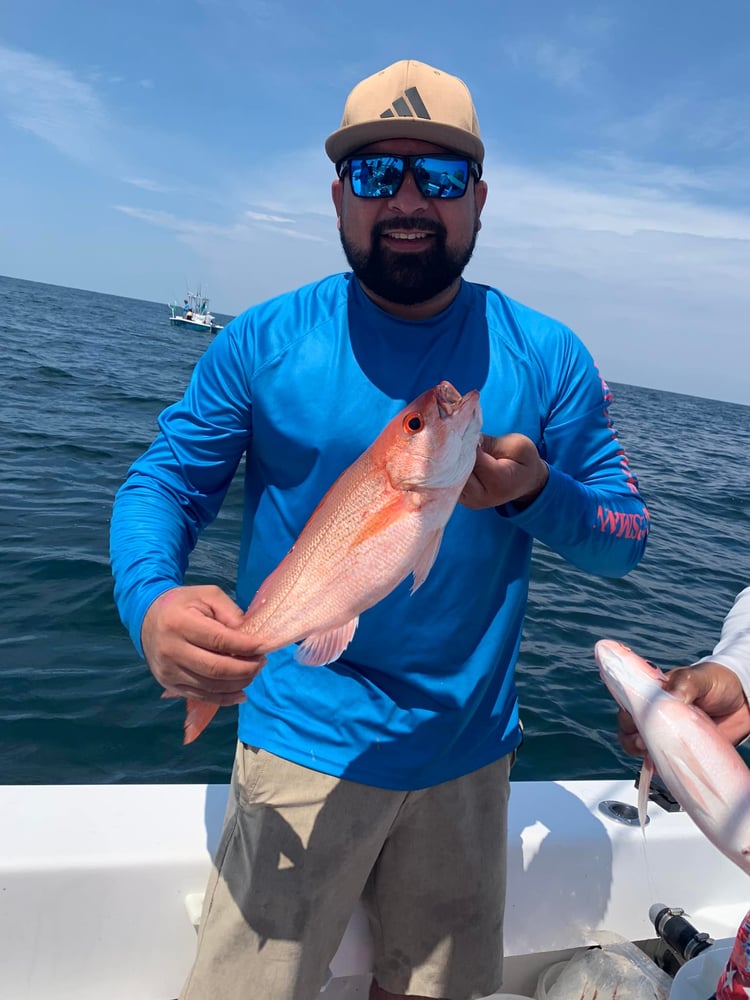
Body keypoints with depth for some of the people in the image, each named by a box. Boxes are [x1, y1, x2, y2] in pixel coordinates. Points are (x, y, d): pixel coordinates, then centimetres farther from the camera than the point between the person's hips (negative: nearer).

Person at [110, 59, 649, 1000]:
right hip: (304, 743, -2)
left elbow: (624, 542, 1)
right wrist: (151, 602, -26)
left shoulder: (546, 356, -3)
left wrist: (538, 492, -22)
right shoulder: (264, 341, -6)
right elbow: (161, 484, -4)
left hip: (469, 751, 3)